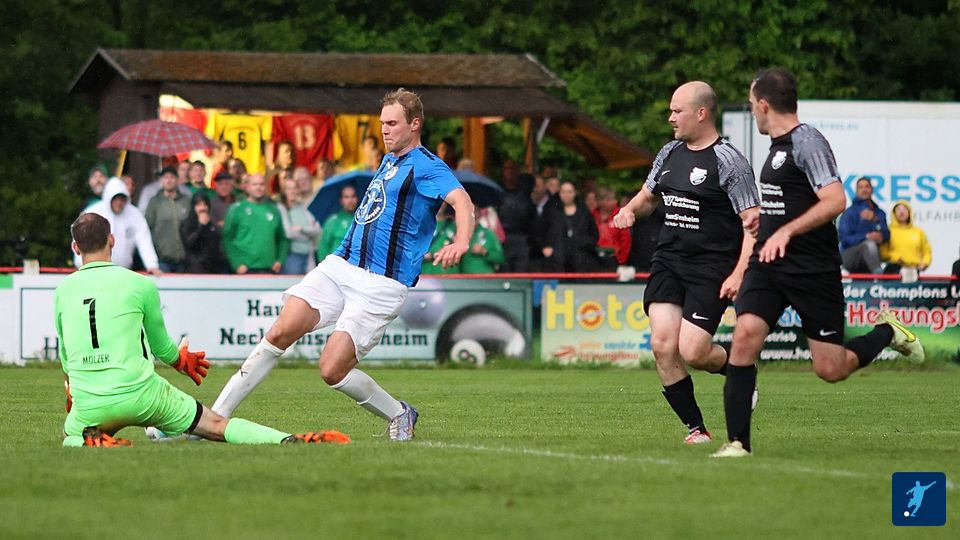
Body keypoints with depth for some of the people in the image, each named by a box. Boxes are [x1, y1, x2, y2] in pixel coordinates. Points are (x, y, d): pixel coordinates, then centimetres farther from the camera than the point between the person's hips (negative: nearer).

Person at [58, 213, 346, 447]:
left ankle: (93, 441, -5)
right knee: (219, 426, 4)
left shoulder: (62, 291, 10)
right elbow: (162, 347, 16)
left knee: (70, 437, 30)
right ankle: (291, 441, -18)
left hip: (87, 405, 1)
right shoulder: (141, 285, 3)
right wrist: (181, 360, 41)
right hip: (139, 392, -1)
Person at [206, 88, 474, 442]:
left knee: (332, 370, -15)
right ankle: (215, 417, -11)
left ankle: (399, 415, 12)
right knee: (281, 332, -12)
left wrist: (461, 243, -45)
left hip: (381, 285, -7)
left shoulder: (427, 167, -8)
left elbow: (461, 201, -26)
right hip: (339, 266, 7)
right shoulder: (389, 162, 19)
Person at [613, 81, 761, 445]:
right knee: (662, 344, -10)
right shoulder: (669, 153, 12)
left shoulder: (728, 161, -10)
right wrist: (631, 210, 6)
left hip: (711, 268, -6)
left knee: (692, 351, -15)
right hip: (668, 261, 6)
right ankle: (695, 428, 2)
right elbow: (649, 196, 30)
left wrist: (739, 274, -22)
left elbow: (753, 222, -13)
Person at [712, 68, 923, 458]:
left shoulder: (807, 143, -13)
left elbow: (835, 200, -24)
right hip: (768, 265, 8)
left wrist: (786, 232, -30)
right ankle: (738, 441, -14)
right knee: (745, 335, -15)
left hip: (813, 269, -7)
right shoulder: (779, 145, 15)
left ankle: (886, 332, 26)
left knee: (830, 369, -3)